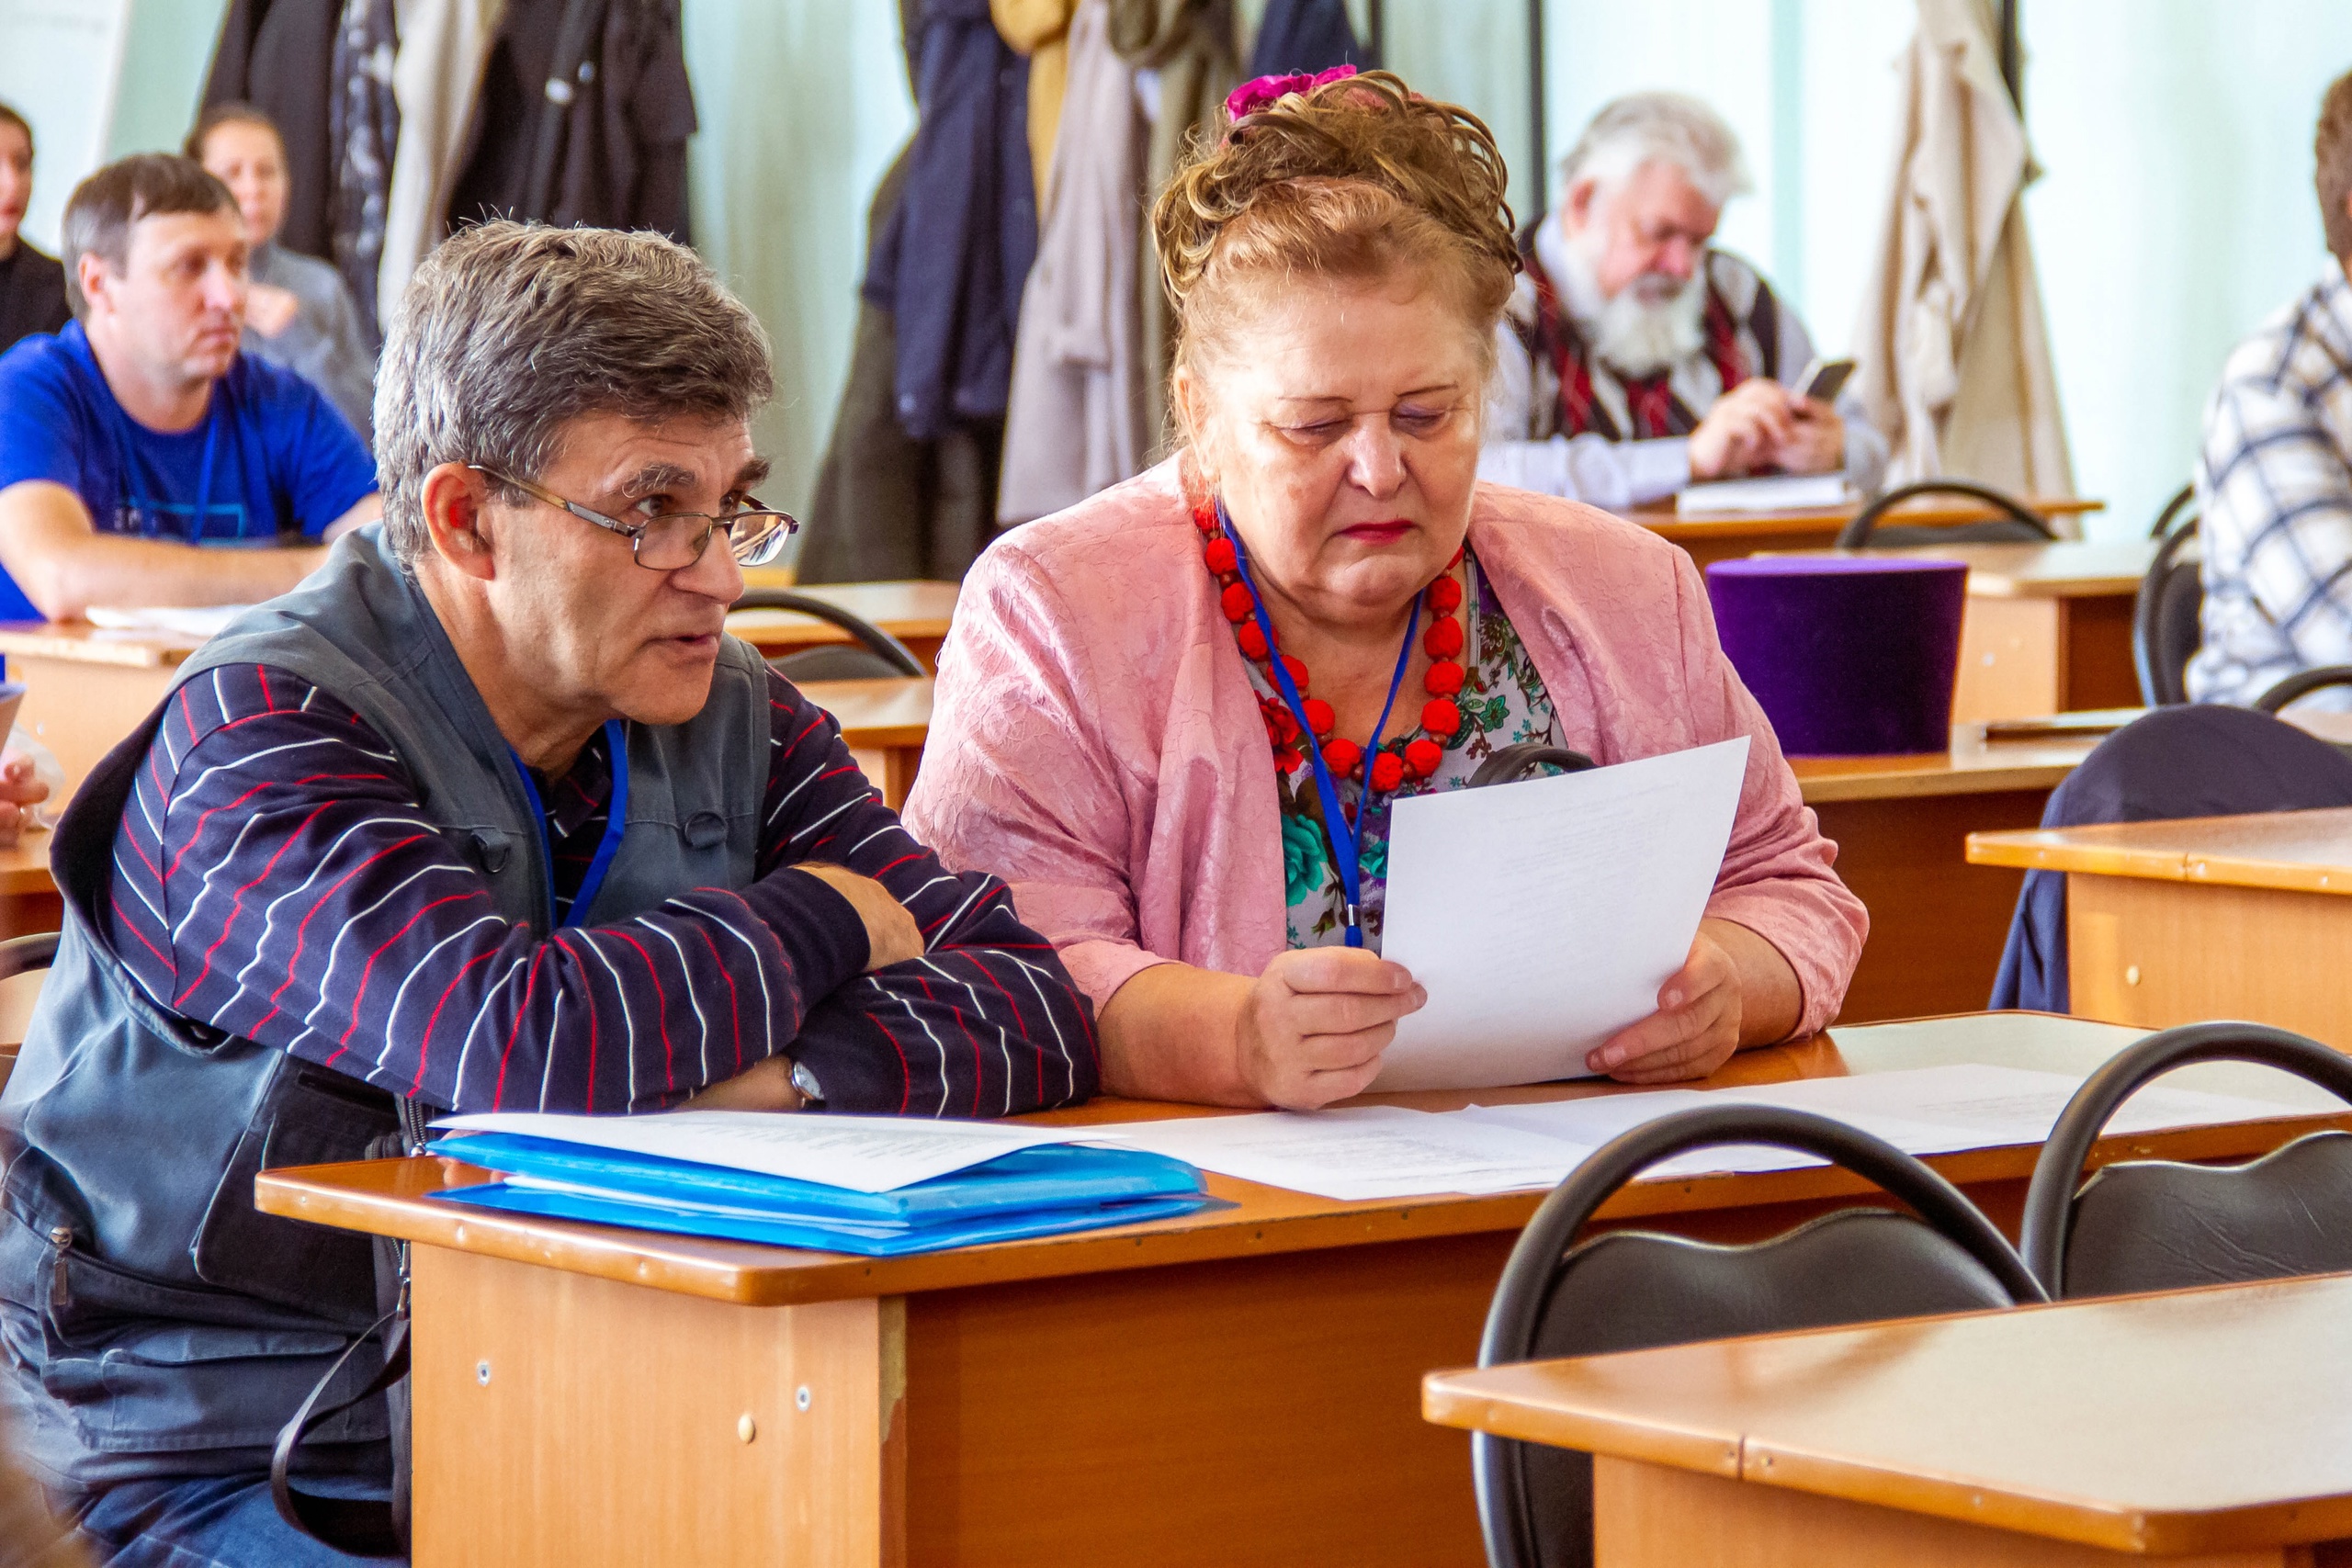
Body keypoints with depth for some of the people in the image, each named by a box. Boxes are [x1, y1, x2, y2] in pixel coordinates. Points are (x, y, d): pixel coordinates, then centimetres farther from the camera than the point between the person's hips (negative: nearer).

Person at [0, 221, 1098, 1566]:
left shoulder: (735, 722, 8)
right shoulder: (264, 731, -13)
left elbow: (1038, 1009, -2)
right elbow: (521, 1042, -30)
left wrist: (774, 1081, -21)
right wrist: (820, 924, -12)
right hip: (237, 1457, -6)